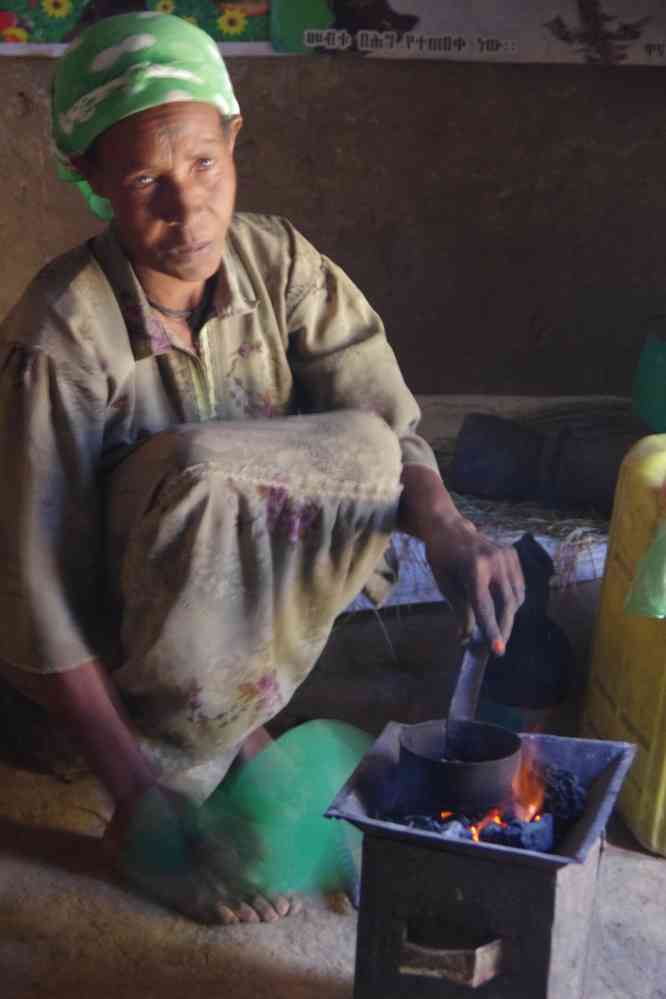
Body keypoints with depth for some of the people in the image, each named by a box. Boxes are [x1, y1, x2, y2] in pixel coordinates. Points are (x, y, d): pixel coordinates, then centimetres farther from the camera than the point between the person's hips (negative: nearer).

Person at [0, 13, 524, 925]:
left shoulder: (276, 261, -11)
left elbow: (387, 427, -15)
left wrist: (446, 530, -38)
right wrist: (134, 794, -26)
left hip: (243, 598, 4)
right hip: (122, 633, -4)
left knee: (363, 449, -24)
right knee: (202, 472, -35)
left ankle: (227, 715, -9)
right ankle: (178, 775, -17)